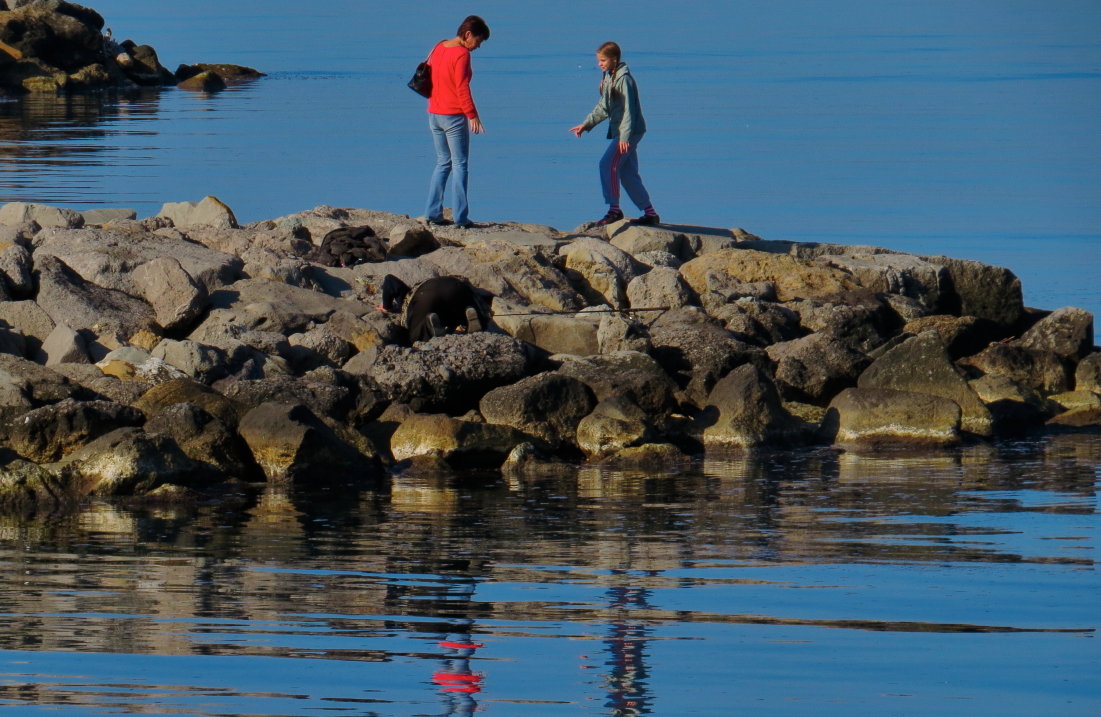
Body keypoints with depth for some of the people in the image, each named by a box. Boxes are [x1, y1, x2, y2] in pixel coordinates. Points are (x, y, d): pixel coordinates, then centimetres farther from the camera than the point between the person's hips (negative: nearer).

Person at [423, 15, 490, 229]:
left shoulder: (438, 49, 9)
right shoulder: (461, 54, -15)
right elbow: (462, 88, -19)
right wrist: (473, 116, -16)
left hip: (434, 114, 8)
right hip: (454, 116, -8)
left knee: (443, 163, 16)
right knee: (459, 165, -2)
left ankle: (433, 213, 12)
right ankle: (460, 218, -3)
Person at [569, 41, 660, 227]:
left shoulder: (624, 79, -15)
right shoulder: (608, 77, 13)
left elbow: (629, 109, -20)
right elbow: (603, 107, 21)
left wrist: (625, 137, -25)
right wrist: (586, 125, 13)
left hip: (630, 131, -10)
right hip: (619, 132, 10)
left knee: (608, 164, -16)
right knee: (628, 174, 9)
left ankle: (614, 210, -12)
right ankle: (649, 213, 14)